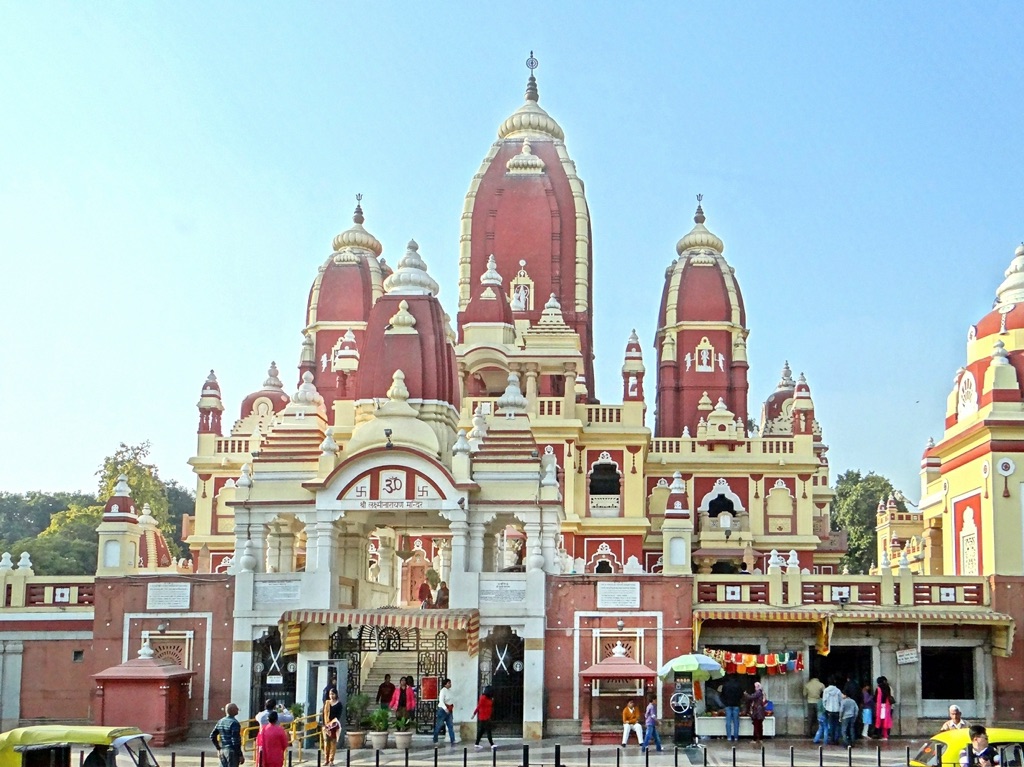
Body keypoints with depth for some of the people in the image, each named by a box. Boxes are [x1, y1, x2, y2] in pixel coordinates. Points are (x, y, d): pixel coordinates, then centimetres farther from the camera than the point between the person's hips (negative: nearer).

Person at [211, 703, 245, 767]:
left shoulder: (220, 721, 9)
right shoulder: (234, 723, -15)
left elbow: (212, 736, 16)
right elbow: (235, 741, -19)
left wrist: (218, 748, 24)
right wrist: (240, 755, -14)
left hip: (222, 750, 8)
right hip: (232, 751, -8)